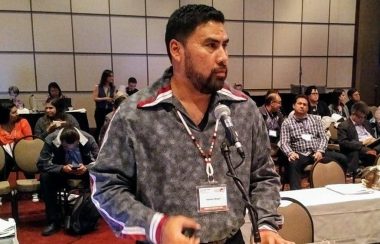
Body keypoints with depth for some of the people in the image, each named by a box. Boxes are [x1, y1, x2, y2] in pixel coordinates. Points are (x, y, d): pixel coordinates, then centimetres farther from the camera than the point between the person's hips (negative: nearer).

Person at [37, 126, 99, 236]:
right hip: (61, 171, 1)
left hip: (83, 169, 0)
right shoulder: (51, 140, -24)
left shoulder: (88, 139, -24)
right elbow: (41, 164, -23)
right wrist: (62, 168, -38)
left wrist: (87, 168, -39)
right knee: (45, 177, -30)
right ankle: (53, 221, -17)